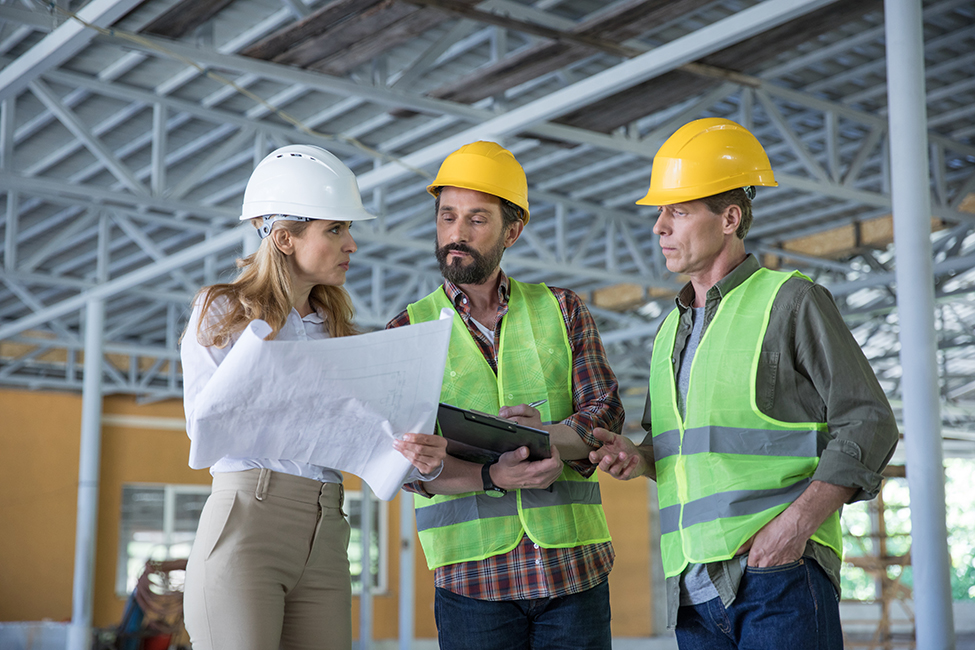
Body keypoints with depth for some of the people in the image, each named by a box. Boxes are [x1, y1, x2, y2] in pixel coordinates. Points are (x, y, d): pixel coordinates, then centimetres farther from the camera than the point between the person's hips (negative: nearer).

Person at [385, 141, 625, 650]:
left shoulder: (561, 310, 11)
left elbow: (606, 413, 2)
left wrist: (549, 437, -19)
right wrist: (492, 477, -21)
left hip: (575, 565, 1)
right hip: (473, 575, -1)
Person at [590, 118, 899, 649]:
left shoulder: (792, 302, 0)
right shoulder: (670, 331, 20)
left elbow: (868, 423, -6)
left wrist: (799, 520, -18)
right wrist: (638, 459, 3)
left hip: (780, 572, -6)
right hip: (693, 587, 6)